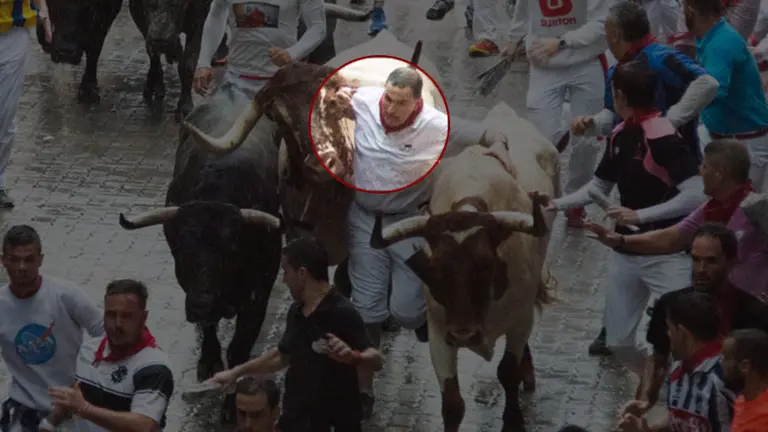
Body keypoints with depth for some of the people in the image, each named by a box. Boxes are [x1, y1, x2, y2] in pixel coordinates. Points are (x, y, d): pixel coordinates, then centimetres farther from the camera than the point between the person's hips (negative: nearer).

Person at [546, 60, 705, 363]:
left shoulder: (663, 137, -21)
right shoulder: (620, 136, 6)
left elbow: (695, 195, -27)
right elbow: (599, 187, 19)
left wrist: (639, 216, -26)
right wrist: (556, 205, 8)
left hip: (668, 254, -8)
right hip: (628, 251, 8)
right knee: (620, 343, 10)